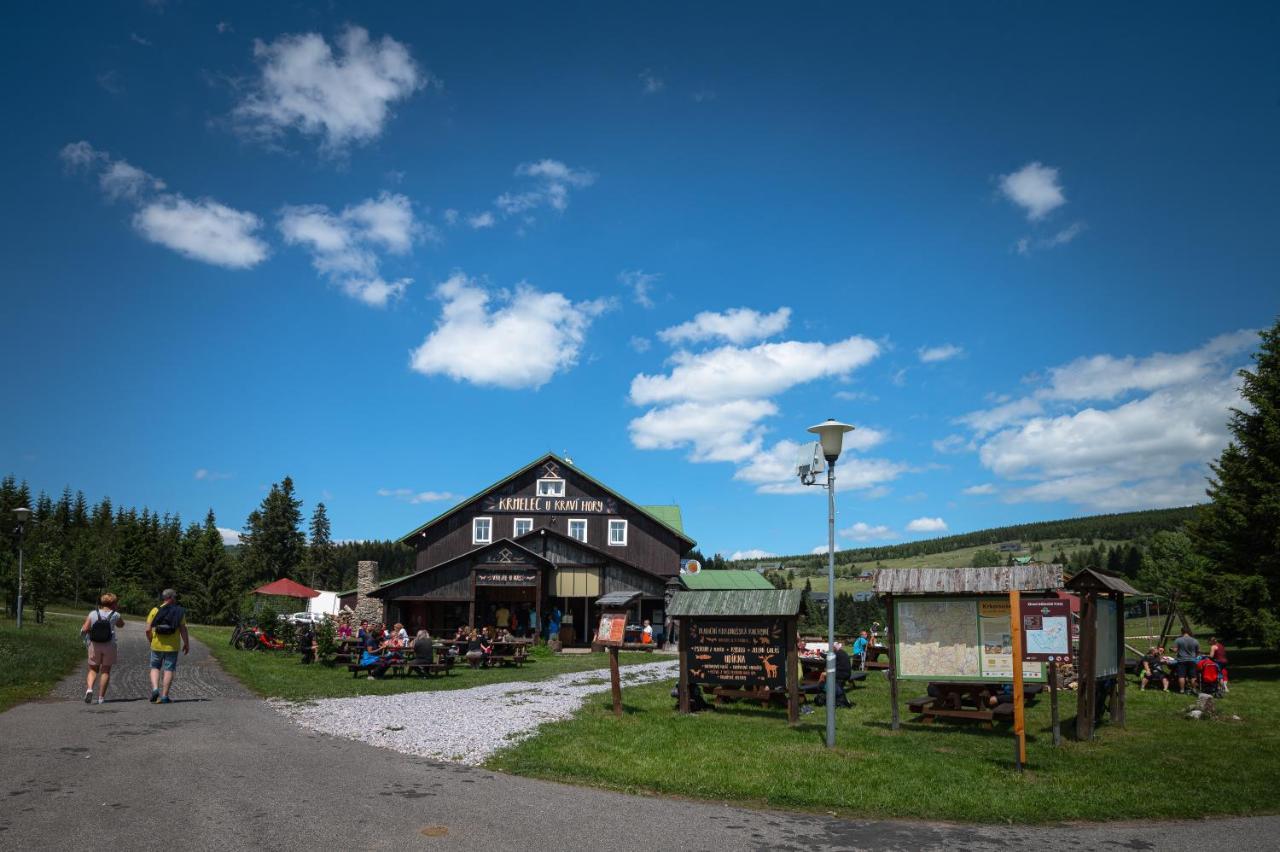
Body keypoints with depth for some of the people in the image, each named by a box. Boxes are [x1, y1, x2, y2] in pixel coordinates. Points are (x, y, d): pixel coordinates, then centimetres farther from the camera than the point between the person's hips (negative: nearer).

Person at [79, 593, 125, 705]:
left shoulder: (93, 614, -3)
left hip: (94, 645, 1)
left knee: (93, 670, 13)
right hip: (109, 646, -1)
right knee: (105, 671, 8)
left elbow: (84, 630, -8)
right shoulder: (115, 615, -4)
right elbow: (121, 625, 16)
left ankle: (89, 689, -13)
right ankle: (101, 697, 7)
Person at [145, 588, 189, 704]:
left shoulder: (155, 610, 0)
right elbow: (183, 629, -7)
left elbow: (148, 629, -3)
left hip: (157, 645, 1)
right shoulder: (179, 612, -4)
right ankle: (164, 696, 3)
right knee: (169, 670, 5)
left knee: (155, 668, 17)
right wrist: (187, 644, 3)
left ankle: (155, 689, -4)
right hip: (172, 646, -1)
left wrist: (151, 640, 14)